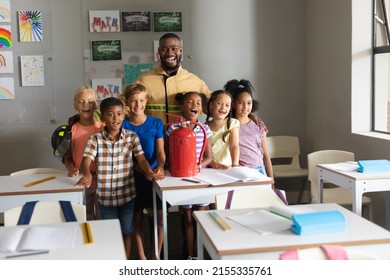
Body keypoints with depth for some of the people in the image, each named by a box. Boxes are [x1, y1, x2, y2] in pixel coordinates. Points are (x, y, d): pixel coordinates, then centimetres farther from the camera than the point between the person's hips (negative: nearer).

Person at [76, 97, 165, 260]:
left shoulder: (132, 137, -3)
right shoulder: (95, 139, -7)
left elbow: (141, 159, -7)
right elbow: (86, 161, -16)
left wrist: (149, 172, -28)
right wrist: (87, 175, -39)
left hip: (127, 194, 1)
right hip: (106, 196, -1)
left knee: (126, 232, 15)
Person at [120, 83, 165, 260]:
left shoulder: (156, 123, -2)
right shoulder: (123, 125, -3)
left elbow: (160, 151, -6)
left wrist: (160, 166, -27)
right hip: (133, 177, 0)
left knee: (160, 217, -2)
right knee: (137, 217, 9)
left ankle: (156, 256, 14)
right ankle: (141, 257, 23)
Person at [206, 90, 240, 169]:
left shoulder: (232, 123, 4)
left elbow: (234, 146, -8)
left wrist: (235, 165, -25)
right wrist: (214, 164, -17)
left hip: (227, 168, -1)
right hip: (209, 168, 1)